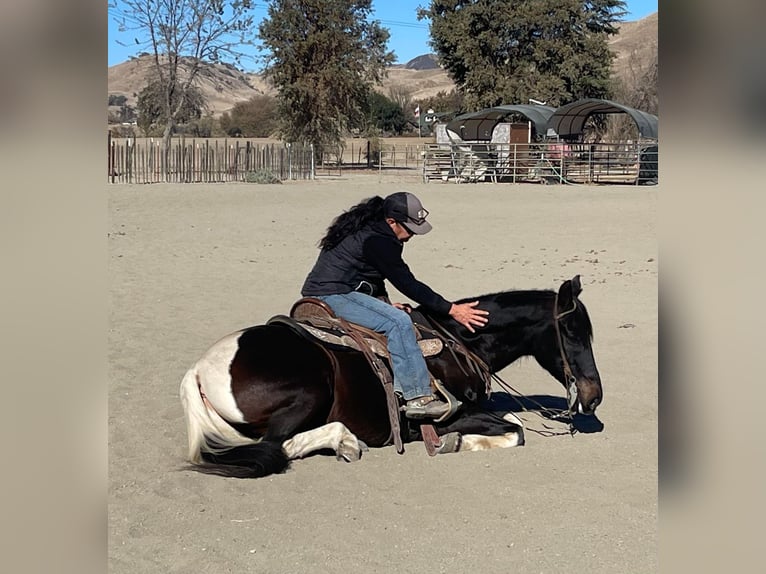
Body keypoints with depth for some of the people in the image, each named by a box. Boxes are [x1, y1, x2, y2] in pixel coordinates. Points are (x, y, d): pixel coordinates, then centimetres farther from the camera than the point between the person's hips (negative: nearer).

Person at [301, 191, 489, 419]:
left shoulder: (368, 229, 12)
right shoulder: (377, 241, -19)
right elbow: (408, 284, -17)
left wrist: (384, 303, 8)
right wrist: (452, 310, -14)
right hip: (332, 295, -11)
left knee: (394, 318, 16)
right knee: (398, 322, -21)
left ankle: (398, 388, 6)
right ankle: (417, 397, -20)